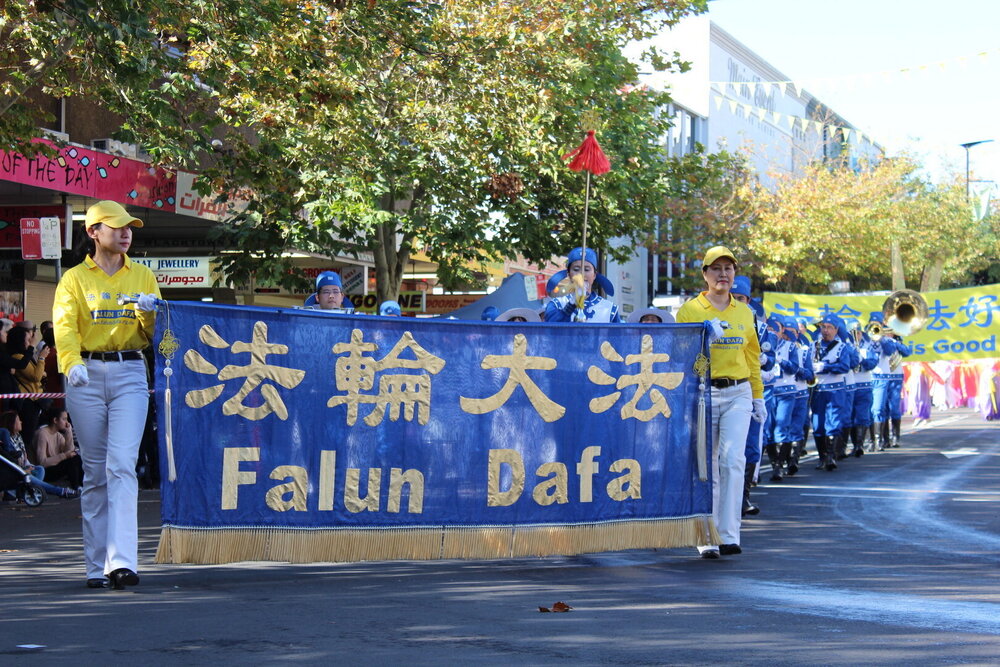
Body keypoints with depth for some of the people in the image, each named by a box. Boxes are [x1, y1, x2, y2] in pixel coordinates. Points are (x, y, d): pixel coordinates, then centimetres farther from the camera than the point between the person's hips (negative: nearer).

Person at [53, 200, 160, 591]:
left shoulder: (143, 277, 14)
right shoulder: (75, 279, 8)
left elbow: (153, 335, 14)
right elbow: (64, 327, -7)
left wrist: (149, 313, -9)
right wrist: (72, 363, -27)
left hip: (130, 373, 0)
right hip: (86, 375, 0)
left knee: (122, 464, -15)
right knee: (94, 473, 4)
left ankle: (122, 561, -22)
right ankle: (96, 565, 10)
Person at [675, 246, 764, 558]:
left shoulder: (744, 313, 14)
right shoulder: (690, 310, 4)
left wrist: (758, 398, 17)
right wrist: (705, 338, -16)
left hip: (738, 394, 2)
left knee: (733, 460, -13)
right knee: (706, 466, 0)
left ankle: (729, 535, -14)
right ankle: (707, 538, 8)